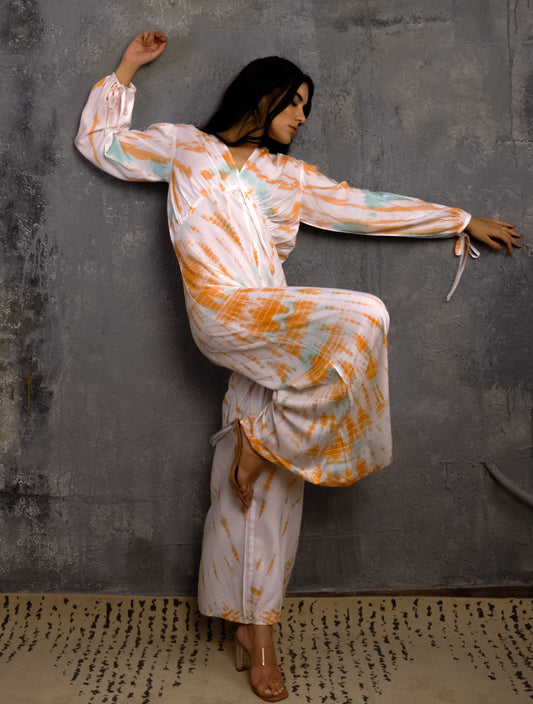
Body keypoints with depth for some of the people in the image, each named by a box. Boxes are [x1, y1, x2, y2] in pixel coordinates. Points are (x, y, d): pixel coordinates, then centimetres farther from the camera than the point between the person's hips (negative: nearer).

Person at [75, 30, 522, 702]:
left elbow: (368, 208, 26)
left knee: (269, 489, 1)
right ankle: (265, 439, -11)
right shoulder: (185, 145, 18)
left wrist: (464, 221, 26)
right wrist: (126, 69, 24)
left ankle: (254, 629, 11)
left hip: (274, 334, 5)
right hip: (224, 312, -4)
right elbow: (98, 139, 26)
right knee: (360, 318, -25)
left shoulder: (290, 176, 26)